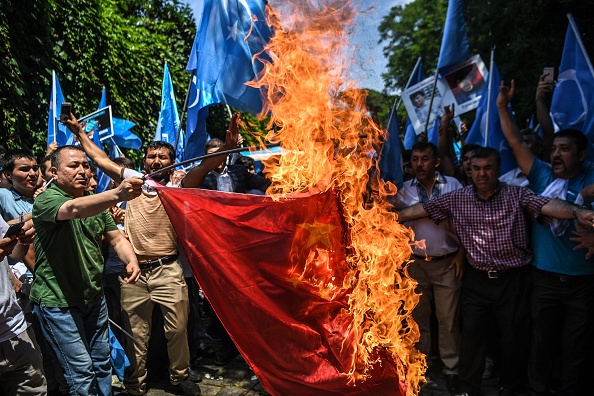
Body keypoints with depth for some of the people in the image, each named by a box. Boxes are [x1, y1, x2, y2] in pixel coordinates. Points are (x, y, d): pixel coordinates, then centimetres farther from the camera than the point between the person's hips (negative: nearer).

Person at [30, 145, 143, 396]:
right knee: (82, 370, -1)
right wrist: (117, 194, -57)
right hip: (57, 301, -7)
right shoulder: (46, 200, -16)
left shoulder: (95, 203, 8)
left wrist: (131, 260, -15)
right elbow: (74, 209, -39)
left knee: (102, 363, 17)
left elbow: (116, 238, 7)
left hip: (93, 297, 7)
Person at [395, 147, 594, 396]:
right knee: (471, 334, 8)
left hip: (513, 280, -1)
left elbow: (548, 205, -21)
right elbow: (420, 209, 3)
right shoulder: (457, 199, 1)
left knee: (513, 336, 11)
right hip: (476, 280, 1)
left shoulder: (516, 195, -5)